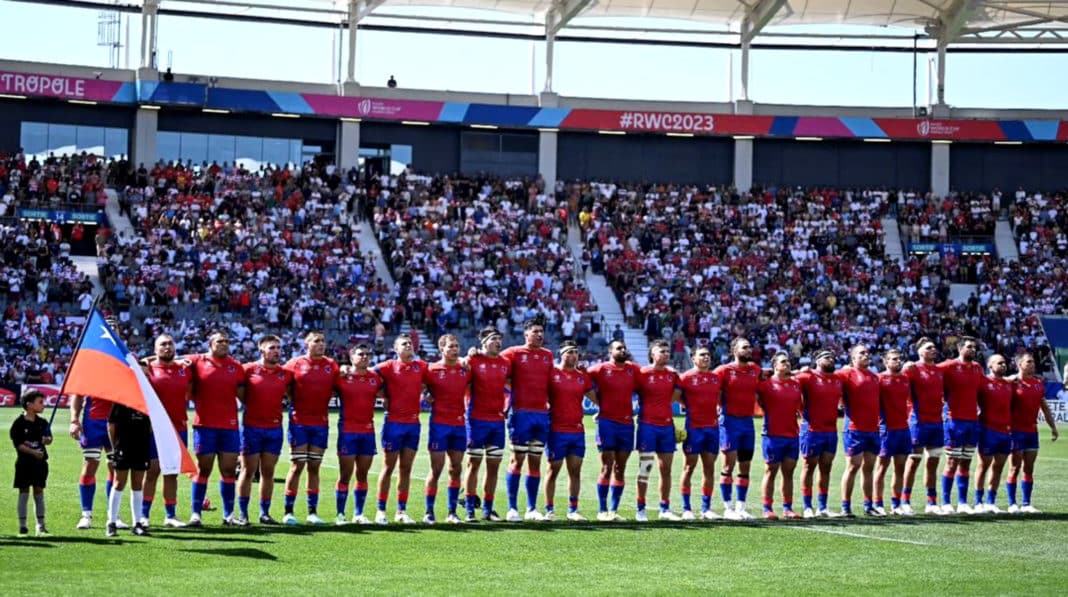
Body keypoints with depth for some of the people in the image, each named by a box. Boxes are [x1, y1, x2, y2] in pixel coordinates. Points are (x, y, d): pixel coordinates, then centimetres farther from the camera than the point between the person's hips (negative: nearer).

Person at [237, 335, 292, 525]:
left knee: (268, 472, 7)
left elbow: (290, 395, 16)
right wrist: (248, 404, -4)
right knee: (248, 470, 1)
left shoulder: (285, 373, 6)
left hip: (274, 428, 3)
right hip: (252, 427, -3)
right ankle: (242, 514, 6)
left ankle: (265, 513, 15)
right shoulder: (249, 369, -3)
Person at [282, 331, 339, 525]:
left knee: (314, 467, 7)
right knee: (297, 465, -4)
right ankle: (288, 512, 2)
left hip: (321, 423, 3)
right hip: (299, 422, -3)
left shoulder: (332, 365, 7)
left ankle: (312, 512, 11)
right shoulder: (295, 364, -1)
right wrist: (290, 406, -3)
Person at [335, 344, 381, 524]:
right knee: (345, 474, -2)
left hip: (368, 431, 4)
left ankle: (358, 514, 17)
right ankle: (340, 514, 5)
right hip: (347, 430, -4)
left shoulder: (375, 378, 7)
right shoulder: (342, 376, -3)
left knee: (363, 474, 9)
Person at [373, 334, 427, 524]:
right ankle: (381, 511, 6)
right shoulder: (389, 367, -5)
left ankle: (401, 511, 12)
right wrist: (385, 397, 0)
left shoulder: (421, 367, 7)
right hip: (394, 422, -4)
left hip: (413, 422, 4)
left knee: (406, 468, 7)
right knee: (389, 467, 0)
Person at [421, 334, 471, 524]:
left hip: (459, 424, 4)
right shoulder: (432, 370, -3)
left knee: (456, 469, 6)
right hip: (439, 424, -4)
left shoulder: (465, 370, 7)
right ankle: (429, 512, 4)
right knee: (436, 470, -4)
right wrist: (428, 397, -5)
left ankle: (452, 512, 13)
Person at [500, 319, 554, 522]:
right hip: (521, 413, -5)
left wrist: (550, 402, 15)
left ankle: (532, 509, 11)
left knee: (535, 461, 7)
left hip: (542, 414, 5)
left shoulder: (548, 356, 14)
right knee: (518, 459, -4)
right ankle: (512, 508, 0)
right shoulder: (514, 353, -1)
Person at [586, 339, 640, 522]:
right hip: (607, 422, -4)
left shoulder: (634, 370, 8)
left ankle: (614, 510, 10)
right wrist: (599, 403, 0)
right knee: (607, 467, -6)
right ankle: (602, 510, -1)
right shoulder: (601, 369, -2)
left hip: (627, 423, 4)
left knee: (620, 469, 5)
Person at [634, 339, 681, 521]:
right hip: (648, 426, -5)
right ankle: (641, 510, 3)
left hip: (667, 426, 5)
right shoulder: (642, 373, -5)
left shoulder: (672, 375, 9)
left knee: (666, 469, 8)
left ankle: (665, 509, 15)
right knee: (644, 469, -3)